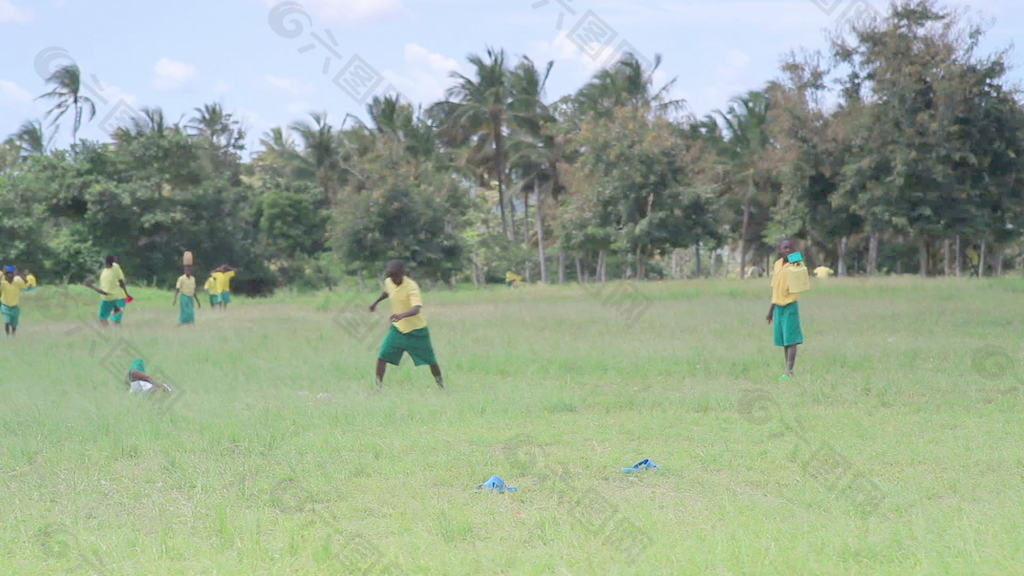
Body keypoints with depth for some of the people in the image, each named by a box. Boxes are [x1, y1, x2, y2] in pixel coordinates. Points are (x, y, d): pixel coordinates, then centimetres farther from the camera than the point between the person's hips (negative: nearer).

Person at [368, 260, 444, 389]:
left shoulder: (411, 286, -26)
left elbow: (417, 309, -41)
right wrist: (376, 302, 30)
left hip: (416, 330, -5)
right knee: (382, 356, -11)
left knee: (431, 361, 7)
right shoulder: (388, 282, -6)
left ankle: (441, 386, 28)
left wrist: (402, 315, -58)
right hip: (397, 328, 5)